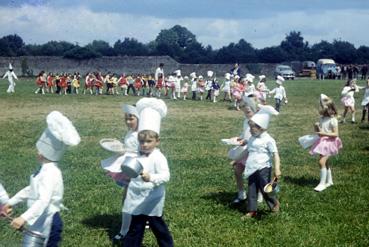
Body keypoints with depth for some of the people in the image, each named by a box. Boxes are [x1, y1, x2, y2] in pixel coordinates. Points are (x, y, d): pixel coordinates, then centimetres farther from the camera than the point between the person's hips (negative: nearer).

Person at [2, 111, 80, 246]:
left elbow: (43, 200, -35)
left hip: (48, 223, -10)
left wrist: (24, 218, -42)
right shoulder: (45, 170, 9)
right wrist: (11, 202, 27)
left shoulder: (50, 173, -23)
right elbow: (31, 189, 23)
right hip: (41, 221, 10)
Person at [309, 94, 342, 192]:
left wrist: (324, 133, -25)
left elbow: (335, 134, -16)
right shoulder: (322, 118, 5)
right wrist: (316, 127, -5)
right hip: (322, 142, 8)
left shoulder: (333, 120, -15)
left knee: (322, 162, -15)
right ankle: (329, 181, 29)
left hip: (329, 143, -8)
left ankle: (322, 183, -7)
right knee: (325, 163, 15)